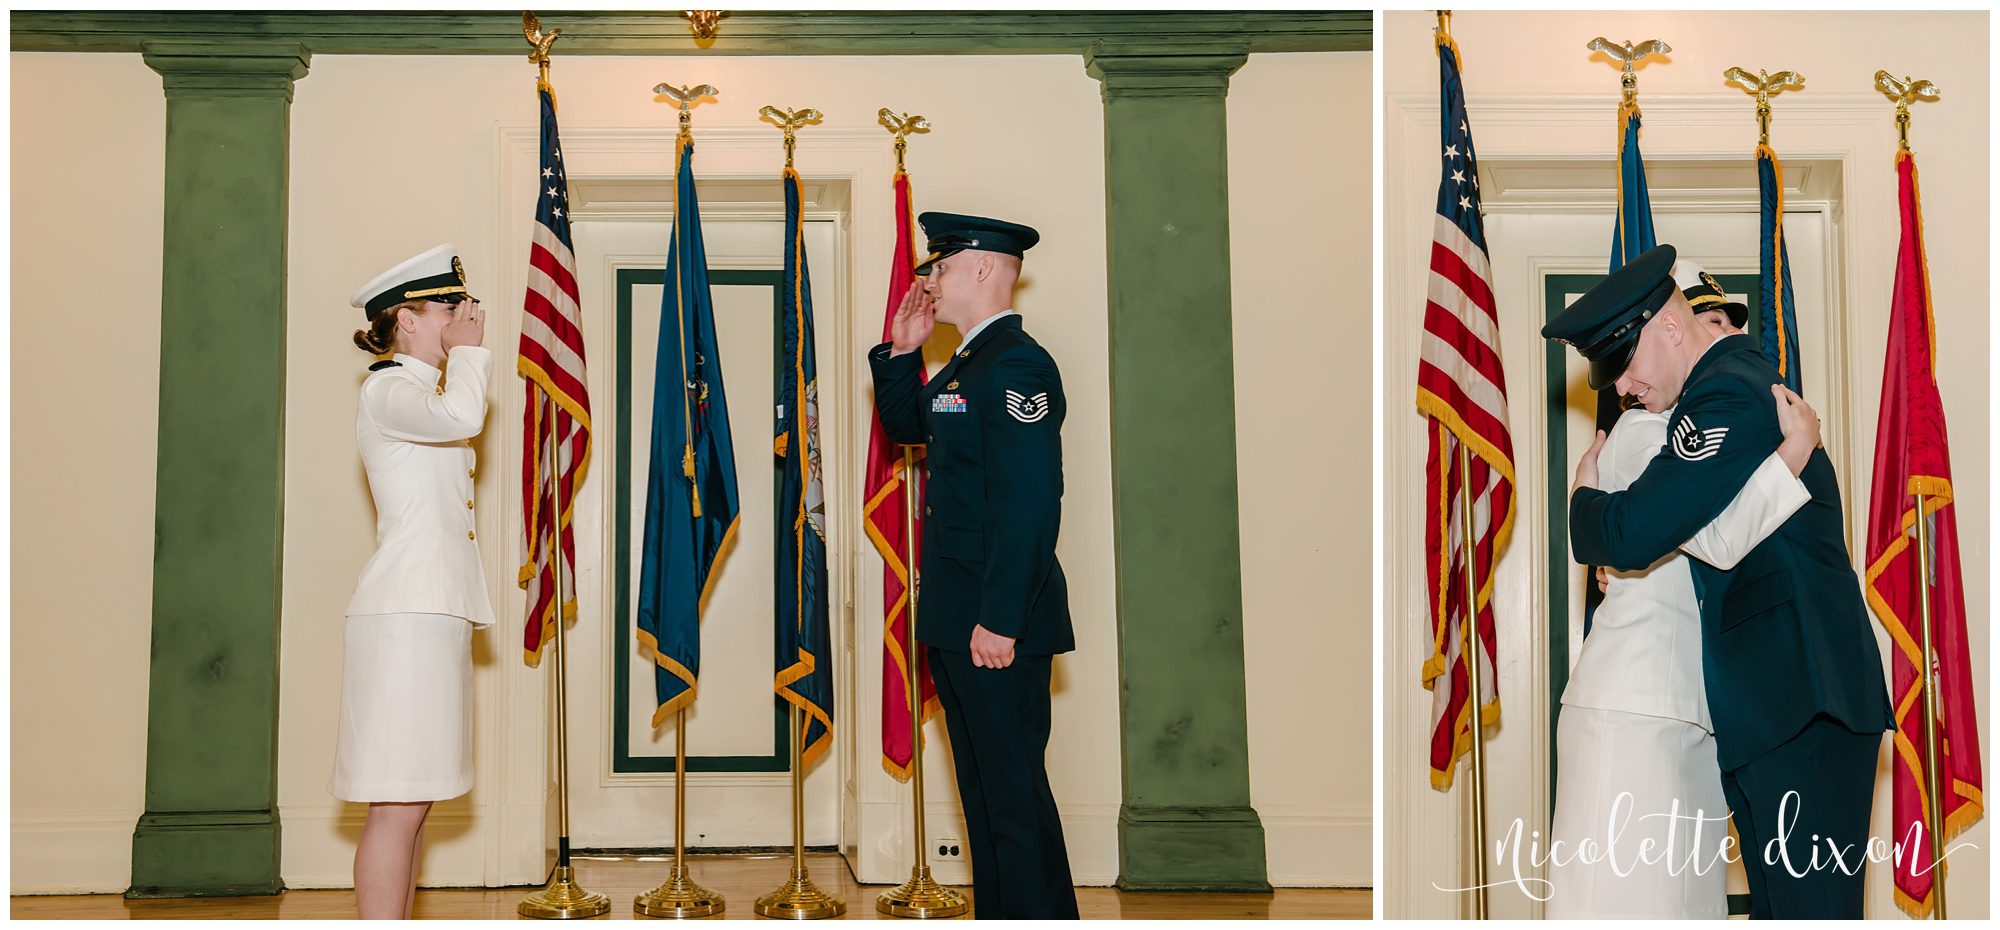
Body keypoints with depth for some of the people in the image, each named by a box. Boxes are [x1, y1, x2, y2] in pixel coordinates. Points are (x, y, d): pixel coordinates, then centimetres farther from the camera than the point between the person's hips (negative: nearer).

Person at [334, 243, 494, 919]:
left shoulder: (423, 394, 23)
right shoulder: (388, 391, -6)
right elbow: (462, 415, -26)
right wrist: (468, 351, -12)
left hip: (437, 611, 10)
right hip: (405, 615, -10)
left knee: (413, 799, 9)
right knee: (398, 804, -12)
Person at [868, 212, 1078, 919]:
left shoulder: (1017, 365, -16)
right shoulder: (967, 364, 15)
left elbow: (1031, 504, -23)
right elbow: (904, 423, 30)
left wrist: (1000, 621, -24)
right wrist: (901, 351, 14)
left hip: (998, 622, -10)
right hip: (957, 621, 10)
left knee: (1015, 789, -5)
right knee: (983, 785, 16)